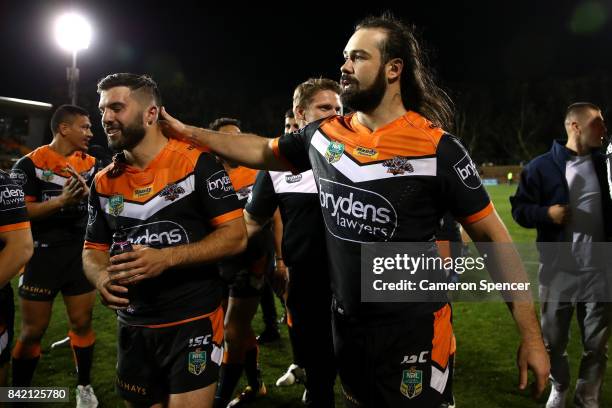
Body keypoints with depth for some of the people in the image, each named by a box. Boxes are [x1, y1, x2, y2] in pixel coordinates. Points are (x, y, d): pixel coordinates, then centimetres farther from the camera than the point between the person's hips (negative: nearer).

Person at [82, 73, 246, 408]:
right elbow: (93, 249, 13)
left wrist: (167, 258, -24)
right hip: (132, 326, 6)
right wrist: (101, 278, -11)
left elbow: (235, 236, -13)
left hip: (192, 322, -5)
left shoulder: (195, 163, -10)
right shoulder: (104, 182, 7)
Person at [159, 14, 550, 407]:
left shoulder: (437, 148, -16)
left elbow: (492, 235, -12)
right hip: (346, 325, 5)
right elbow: (262, 151, 16)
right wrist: (189, 132, 13)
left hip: (413, 332, -5)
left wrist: (531, 335, -13)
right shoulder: (324, 135, -1)